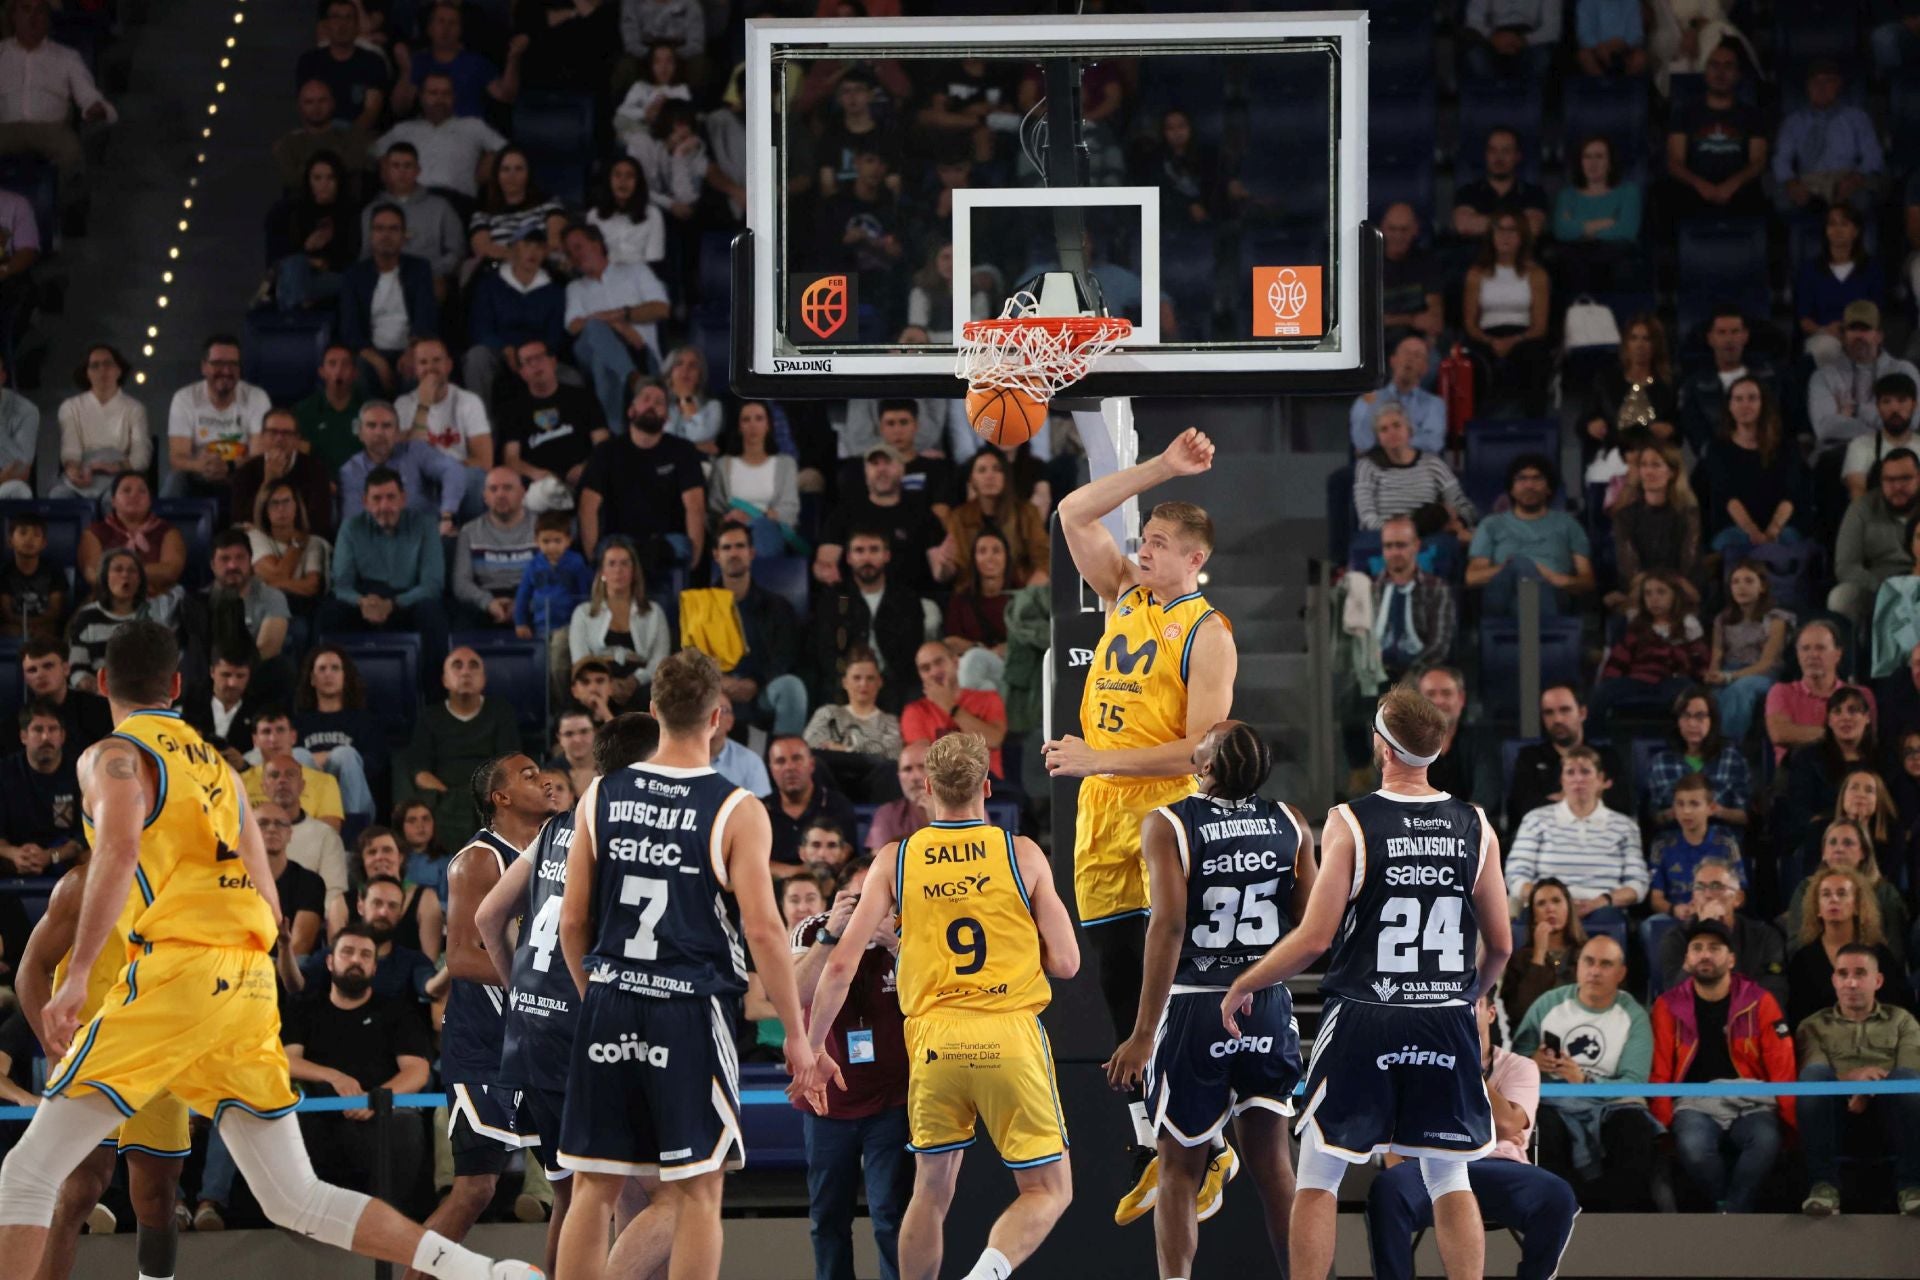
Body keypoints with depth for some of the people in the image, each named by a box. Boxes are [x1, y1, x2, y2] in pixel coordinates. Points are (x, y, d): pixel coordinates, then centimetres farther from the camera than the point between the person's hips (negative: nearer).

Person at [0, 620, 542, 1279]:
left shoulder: (114, 756, 2)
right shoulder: (217, 766, 24)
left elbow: (120, 851, -19)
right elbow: (269, 907, 22)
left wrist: (75, 977, -24)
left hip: (177, 975, -7)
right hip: (252, 980, 7)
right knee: (297, 1199, 11)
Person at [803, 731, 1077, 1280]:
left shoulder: (896, 862, 5)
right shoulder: (1022, 854, 1)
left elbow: (841, 965, 1)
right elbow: (1066, 962, 1)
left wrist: (813, 1051, 11)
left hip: (933, 1038, 2)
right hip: (1011, 1036, -2)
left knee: (931, 1191, 19)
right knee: (1048, 1192, 6)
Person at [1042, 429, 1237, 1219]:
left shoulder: (1206, 633, -10)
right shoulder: (1125, 597, 11)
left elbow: (1202, 748, -17)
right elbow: (1074, 514, 9)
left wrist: (1099, 761, -20)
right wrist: (1162, 469, 3)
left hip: (1164, 818, -7)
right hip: (1102, 820, 7)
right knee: (1121, 989, 8)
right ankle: (1151, 1153, 14)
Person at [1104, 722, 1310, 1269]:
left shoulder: (1166, 824, -9)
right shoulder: (1290, 824, 3)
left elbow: (1169, 925, -18)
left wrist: (1144, 1033, -18)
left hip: (1194, 1009, -3)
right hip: (1270, 1008, 4)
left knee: (1180, 1170, 5)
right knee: (1272, 1162, 16)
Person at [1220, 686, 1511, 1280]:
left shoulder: (1350, 823, -10)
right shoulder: (1475, 827, 1)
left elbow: (1315, 938, -12)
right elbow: (1501, 946, 6)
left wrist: (1244, 985, 3)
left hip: (1363, 1020, -3)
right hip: (1447, 1024, 3)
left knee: (1317, 1178, 6)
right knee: (1449, 1179, 13)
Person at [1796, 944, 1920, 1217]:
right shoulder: (1814, 1026, 22)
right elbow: (1812, 1077, 2)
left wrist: (1870, 1092, -16)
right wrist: (1849, 1078, -21)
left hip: (1888, 1121, 0)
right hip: (1838, 1118, 0)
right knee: (1815, 1072, -32)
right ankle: (1823, 1186, -36)